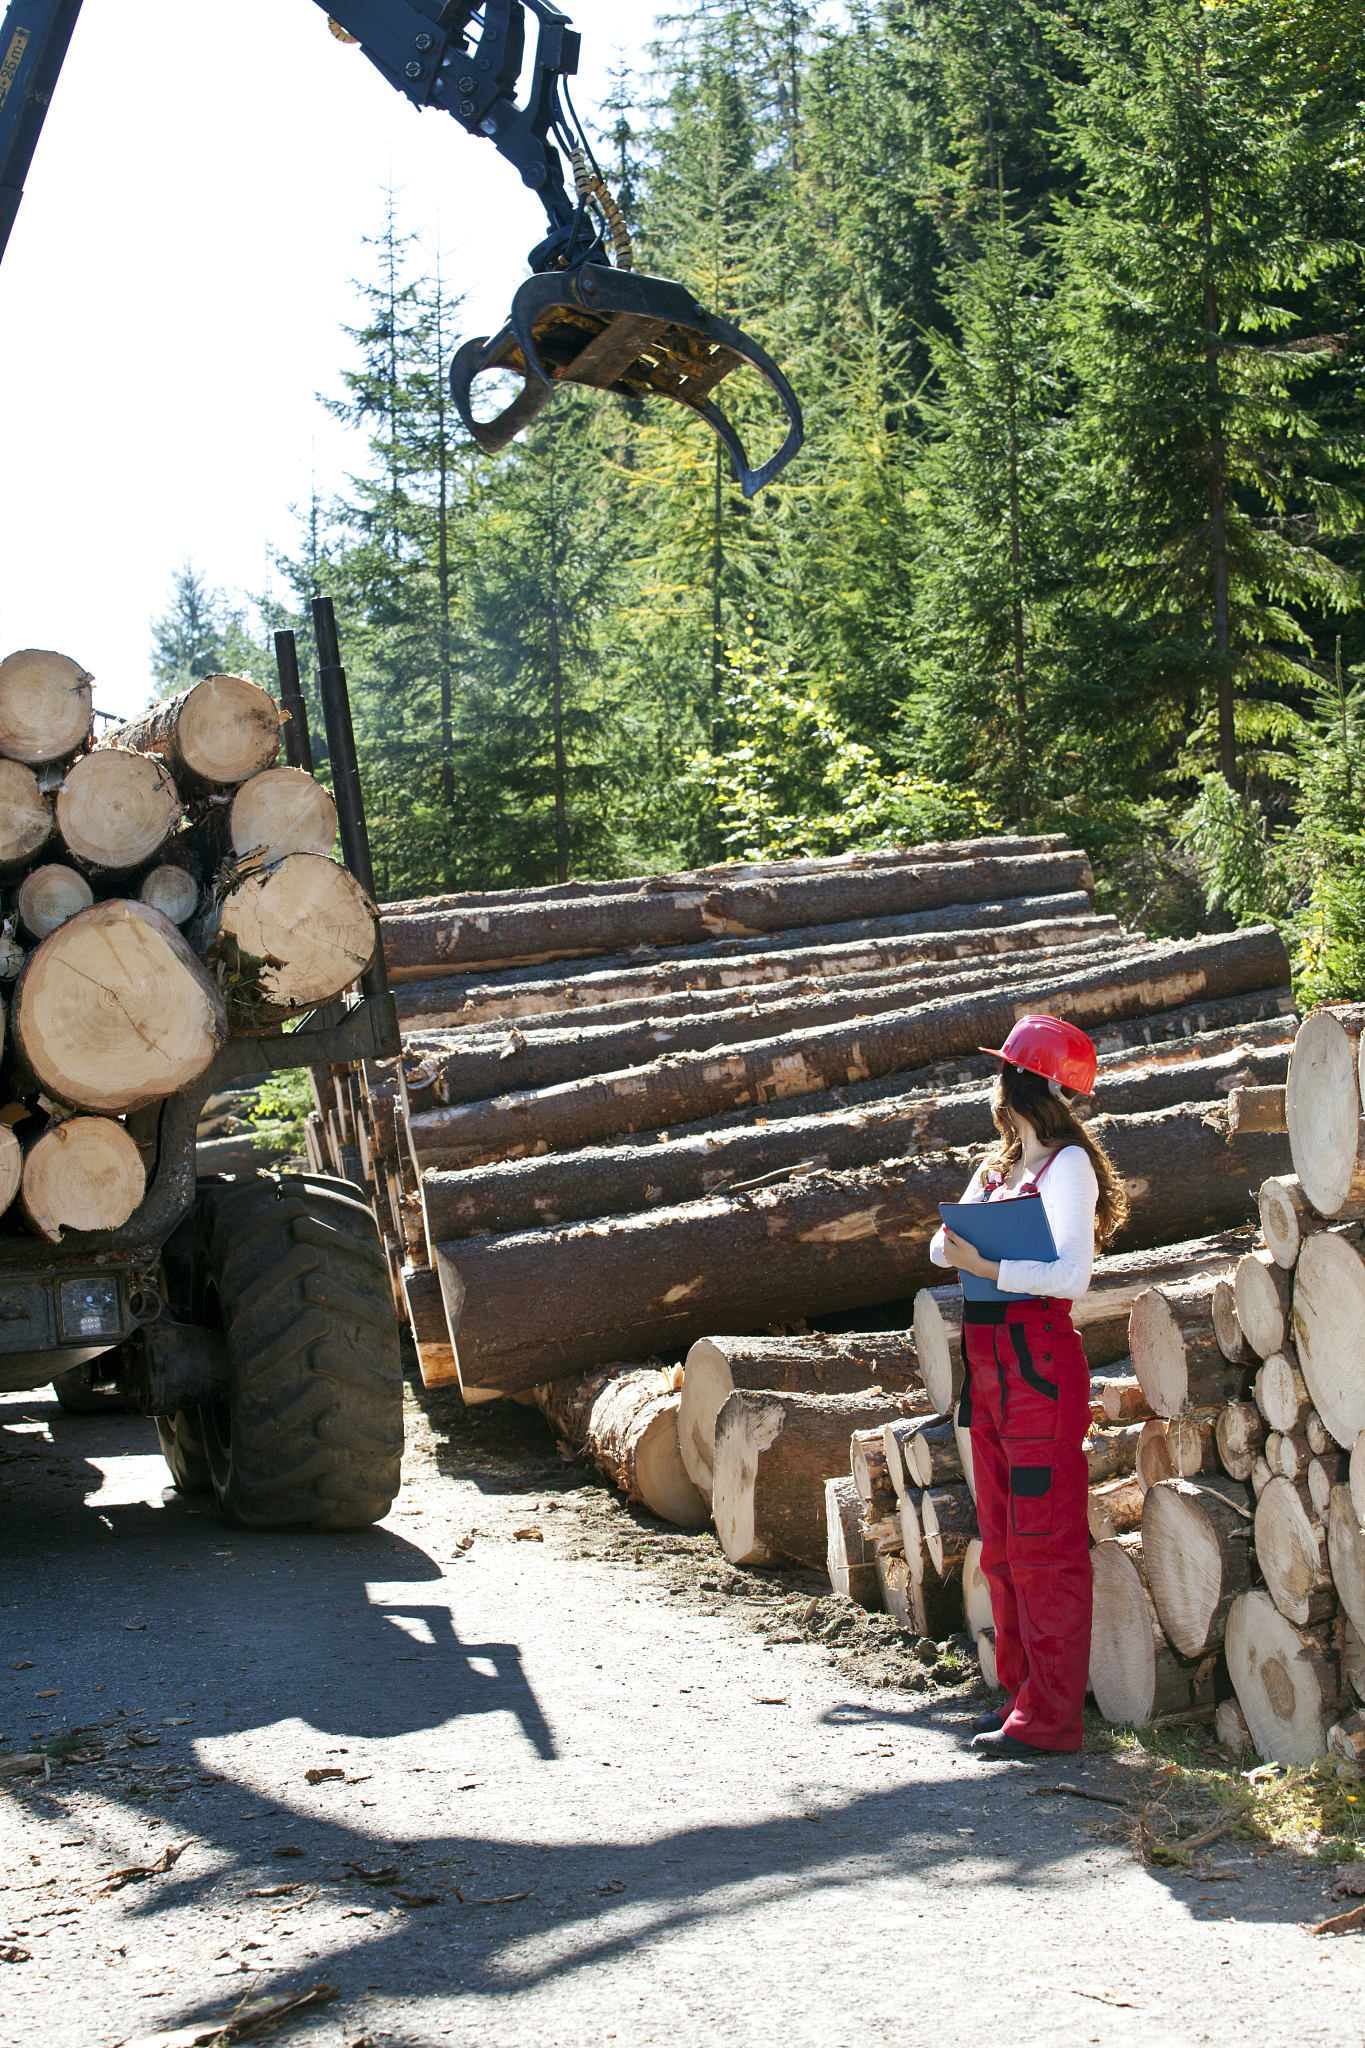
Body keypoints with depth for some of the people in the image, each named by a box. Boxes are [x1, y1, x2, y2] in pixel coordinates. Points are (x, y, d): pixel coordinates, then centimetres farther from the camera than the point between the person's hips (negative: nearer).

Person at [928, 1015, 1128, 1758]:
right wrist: (951, 1246, -5)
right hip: (987, 1364, 9)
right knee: (1002, 1547, 13)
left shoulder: (1068, 1165, -9)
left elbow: (1070, 1276, -18)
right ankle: (1022, 1691, 22)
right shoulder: (997, 1166, 16)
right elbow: (942, 1245, 16)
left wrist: (986, 1266, -22)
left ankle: (1050, 1717, 0)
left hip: (1038, 1362, -9)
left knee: (1044, 1546, -5)